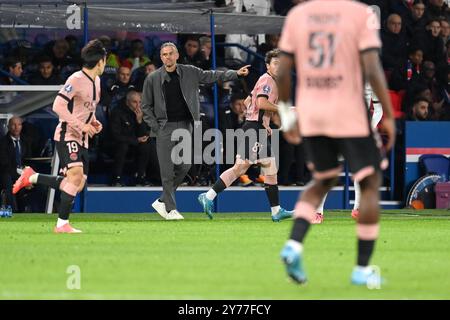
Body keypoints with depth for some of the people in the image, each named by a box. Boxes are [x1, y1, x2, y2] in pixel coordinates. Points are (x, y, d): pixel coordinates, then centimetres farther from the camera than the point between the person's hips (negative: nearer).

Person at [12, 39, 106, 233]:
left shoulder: (96, 81, 14)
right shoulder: (77, 79, -14)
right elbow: (58, 106, -21)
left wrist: (94, 122, 10)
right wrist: (81, 125, -22)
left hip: (82, 139, 9)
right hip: (67, 135, -9)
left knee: (78, 185, 3)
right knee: (76, 174, -24)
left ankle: (31, 178, 18)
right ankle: (62, 224, -21)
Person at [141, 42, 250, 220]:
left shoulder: (189, 73, 5)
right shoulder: (153, 79, -2)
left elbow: (211, 76, 11)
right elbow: (146, 106, 5)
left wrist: (235, 74, 4)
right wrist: (155, 126, -4)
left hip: (185, 126, 3)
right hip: (165, 128, -3)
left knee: (184, 166, 1)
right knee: (168, 170, -5)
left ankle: (162, 201, 18)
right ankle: (170, 209, 4)